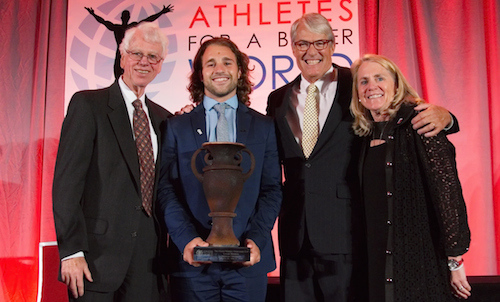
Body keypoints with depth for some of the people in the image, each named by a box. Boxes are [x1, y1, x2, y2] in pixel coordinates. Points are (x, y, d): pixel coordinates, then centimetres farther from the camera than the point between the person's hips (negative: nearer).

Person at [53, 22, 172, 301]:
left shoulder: (163, 118, 13)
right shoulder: (88, 104, -3)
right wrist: (71, 251, -15)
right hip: (100, 251, -5)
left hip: (148, 257, 5)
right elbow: (67, 180, -10)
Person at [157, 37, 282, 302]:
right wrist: (186, 238, -13)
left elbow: (272, 189, 5)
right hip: (193, 261, 0)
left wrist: (256, 239, -9)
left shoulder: (263, 126, 9)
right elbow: (166, 189, 0)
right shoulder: (177, 126, 7)